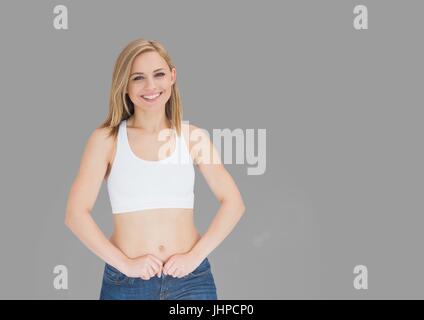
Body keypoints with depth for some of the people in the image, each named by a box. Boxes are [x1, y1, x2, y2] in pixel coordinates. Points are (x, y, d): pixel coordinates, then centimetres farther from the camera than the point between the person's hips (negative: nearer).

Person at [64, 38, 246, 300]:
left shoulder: (193, 136, 2)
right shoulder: (106, 139, -2)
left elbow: (233, 203, 1)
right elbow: (76, 214, -6)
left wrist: (195, 256, -8)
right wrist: (124, 264, -12)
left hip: (191, 279, 1)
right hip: (126, 282, -1)